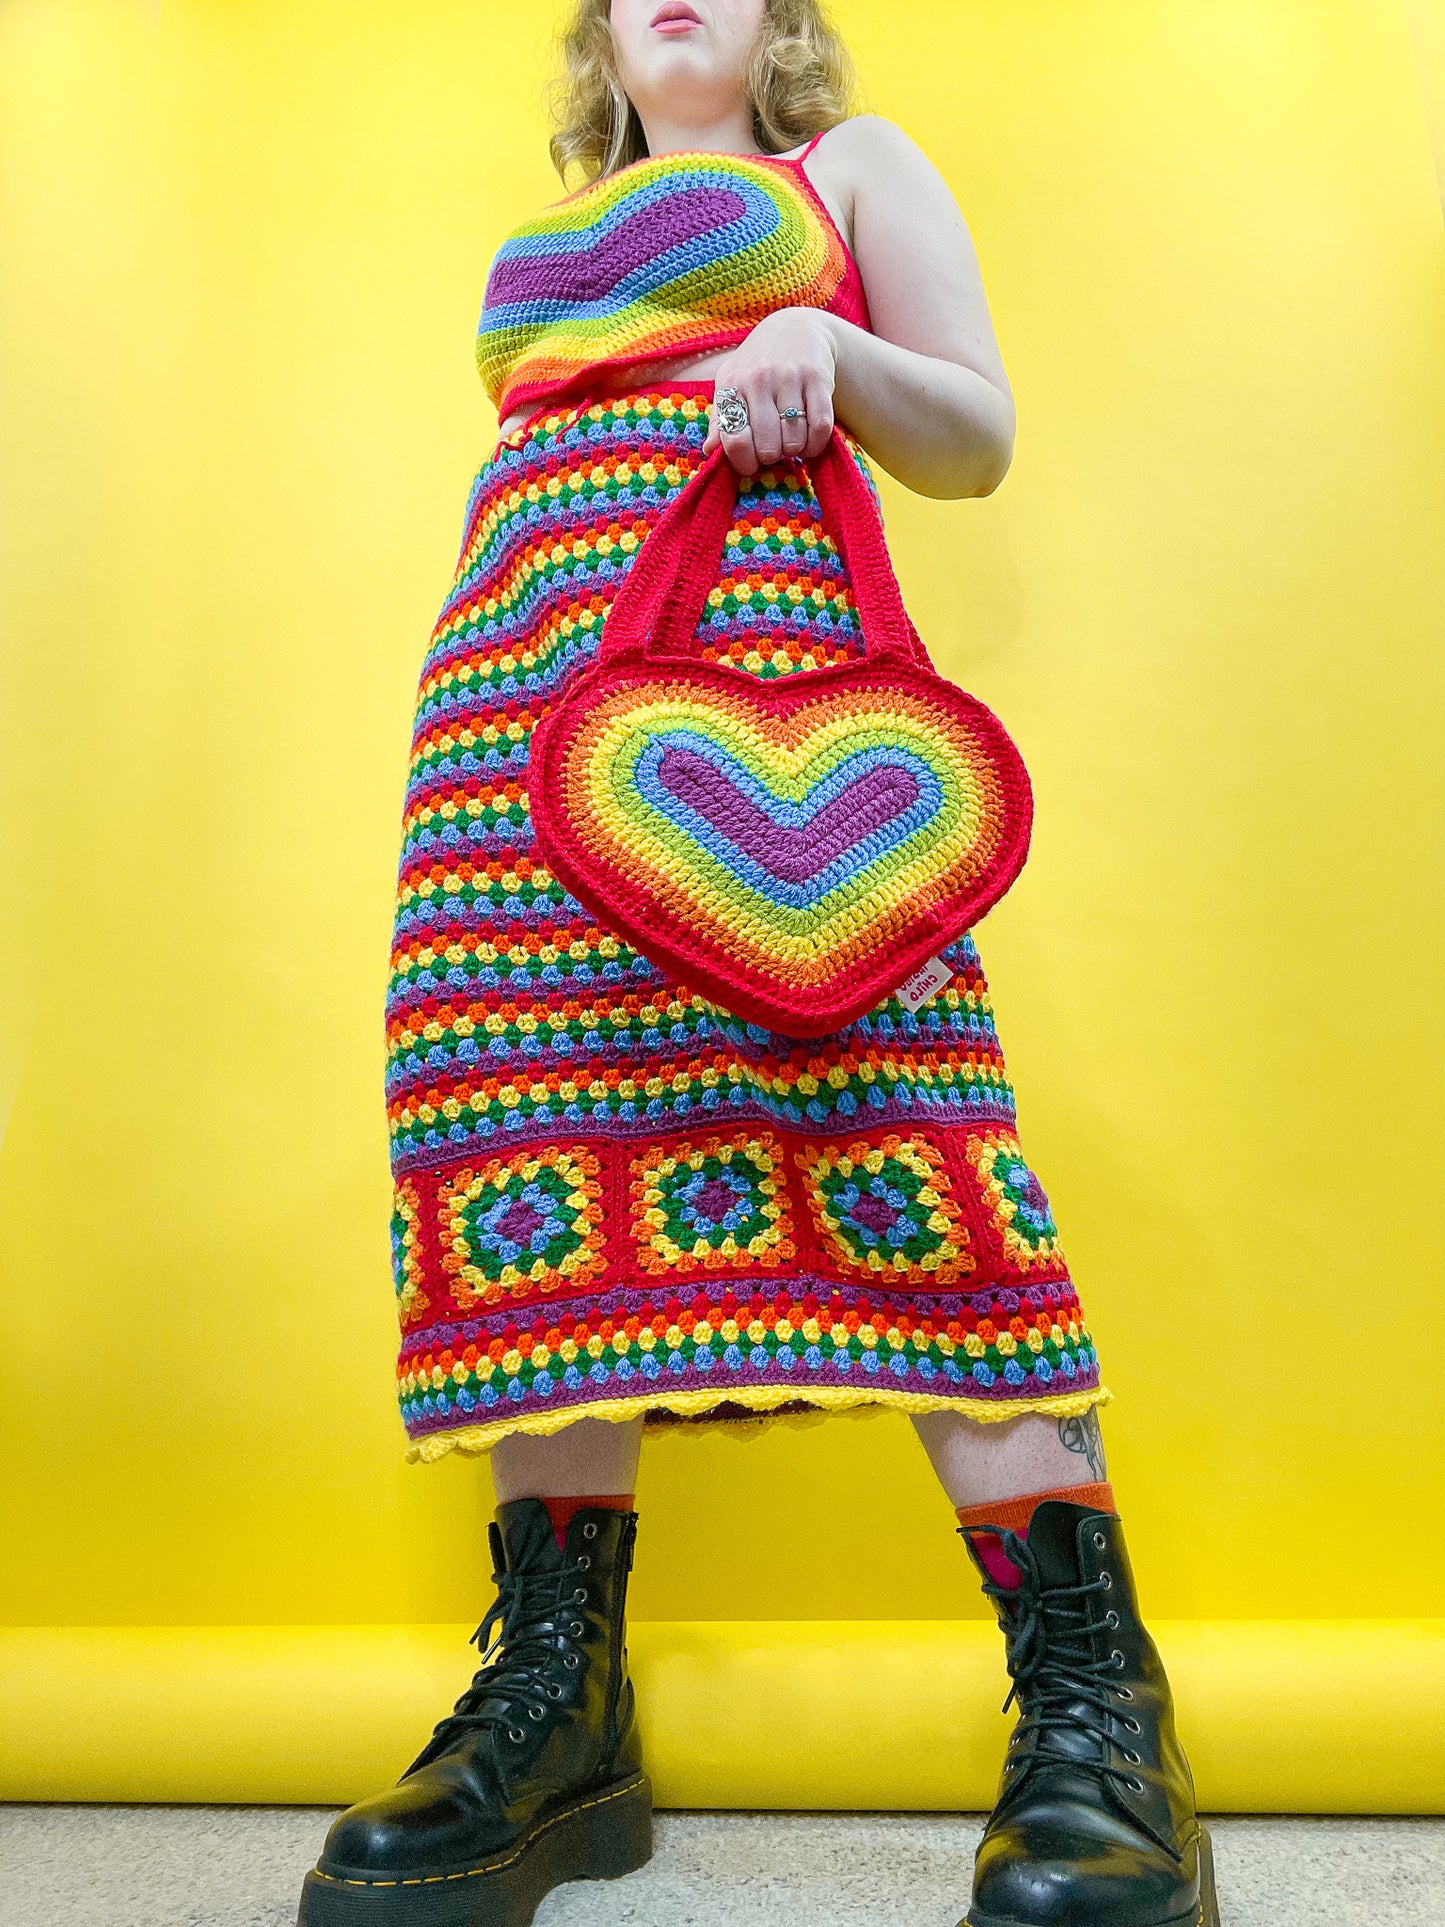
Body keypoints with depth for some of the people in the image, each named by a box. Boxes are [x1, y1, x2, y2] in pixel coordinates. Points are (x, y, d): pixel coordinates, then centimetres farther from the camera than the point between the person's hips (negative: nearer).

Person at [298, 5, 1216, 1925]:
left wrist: (830, 350, -7)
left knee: (874, 1099, -20)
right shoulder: (540, 247, 35)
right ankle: (555, 1698, -4)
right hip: (521, 671, 5)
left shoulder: (852, 164, 24)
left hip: (755, 628, -4)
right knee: (549, 1155, -9)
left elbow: (979, 437, 14)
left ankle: (1094, 1705, -14)